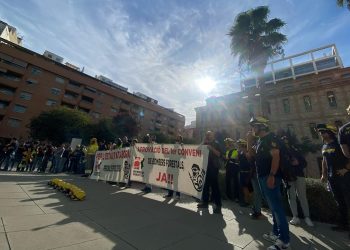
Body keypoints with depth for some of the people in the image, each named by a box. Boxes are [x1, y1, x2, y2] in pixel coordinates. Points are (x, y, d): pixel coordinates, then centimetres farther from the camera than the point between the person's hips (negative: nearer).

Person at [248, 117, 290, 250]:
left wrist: (272, 176, -26)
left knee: (277, 206, -2)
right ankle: (276, 233, 29)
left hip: (270, 177, -10)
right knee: (273, 206, 17)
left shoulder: (270, 138, -12)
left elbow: (276, 156, -21)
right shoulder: (260, 140, 16)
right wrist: (249, 141, 7)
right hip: (263, 177, 10)